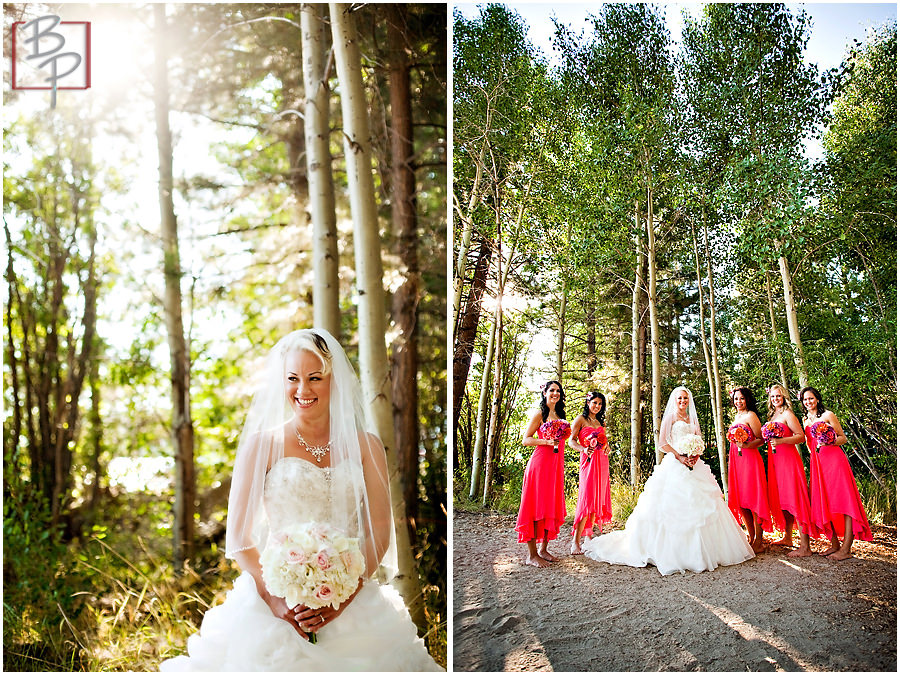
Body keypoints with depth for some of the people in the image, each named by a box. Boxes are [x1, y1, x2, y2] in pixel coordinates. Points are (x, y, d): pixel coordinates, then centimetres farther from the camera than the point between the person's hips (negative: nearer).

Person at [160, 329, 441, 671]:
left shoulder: (365, 446, 7)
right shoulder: (261, 446, 4)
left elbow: (379, 532, 3)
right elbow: (238, 535, 2)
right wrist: (273, 598, -12)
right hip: (275, 599, -1)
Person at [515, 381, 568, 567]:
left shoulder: (560, 415, 18)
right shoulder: (540, 415, -4)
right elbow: (525, 440, -7)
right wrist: (547, 442, -19)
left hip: (556, 464, 8)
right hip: (540, 463, -8)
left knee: (552, 507, 8)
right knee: (536, 507, -7)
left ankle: (543, 549, 17)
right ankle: (532, 554, -4)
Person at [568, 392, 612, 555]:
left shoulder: (599, 422, 19)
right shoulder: (581, 419, 1)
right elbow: (571, 440, -6)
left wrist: (607, 447, 2)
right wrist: (583, 449, -23)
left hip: (602, 462, 7)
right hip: (589, 461, -7)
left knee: (597, 499, 5)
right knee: (587, 499, -15)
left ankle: (589, 536, 11)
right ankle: (576, 541, -16)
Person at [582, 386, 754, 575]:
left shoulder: (692, 419, 19)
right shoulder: (670, 417, 2)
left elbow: (698, 441, 18)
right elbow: (663, 443, -6)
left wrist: (696, 456, -3)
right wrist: (680, 457, -15)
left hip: (694, 466, 6)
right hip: (674, 466, -6)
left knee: (698, 505, 1)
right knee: (674, 507, -11)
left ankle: (698, 551, 8)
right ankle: (674, 552, -7)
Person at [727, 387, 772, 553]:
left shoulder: (751, 415, -6)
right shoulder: (737, 416, 18)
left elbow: (760, 439, -10)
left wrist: (746, 445, -25)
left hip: (750, 459, -8)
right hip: (736, 461, 8)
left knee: (754, 501, -6)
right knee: (741, 501, 8)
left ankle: (759, 542, -2)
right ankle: (751, 538, 16)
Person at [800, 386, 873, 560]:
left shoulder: (828, 415, 2)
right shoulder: (805, 420, 19)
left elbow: (843, 438, 0)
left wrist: (830, 442, -17)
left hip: (834, 459, -6)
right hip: (817, 463, 7)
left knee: (842, 500, -10)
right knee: (823, 504, 3)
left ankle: (846, 549, -13)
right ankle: (835, 544, 10)